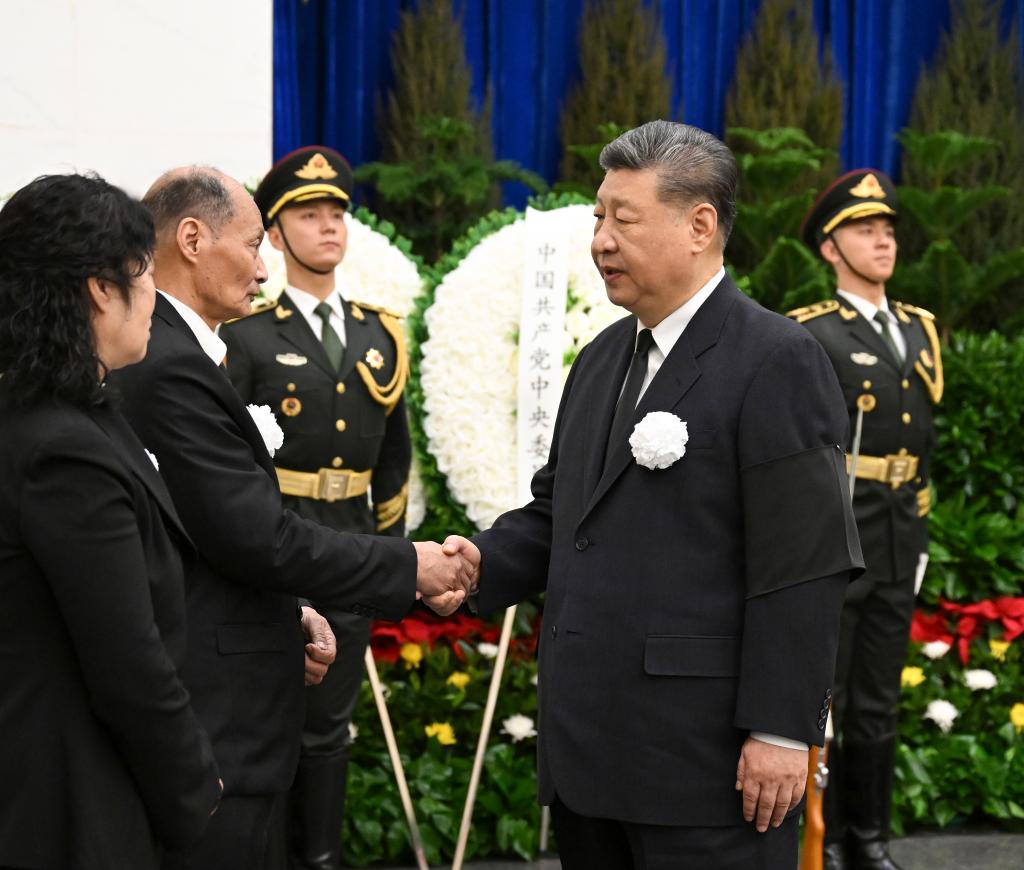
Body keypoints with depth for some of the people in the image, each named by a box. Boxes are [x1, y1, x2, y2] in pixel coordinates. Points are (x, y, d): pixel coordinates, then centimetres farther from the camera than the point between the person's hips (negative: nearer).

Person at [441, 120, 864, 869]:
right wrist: (485, 562, 0)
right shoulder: (602, 359, 15)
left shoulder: (776, 363, -10)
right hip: (587, 750, 8)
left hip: (708, 757, -7)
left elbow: (804, 567, -14)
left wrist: (781, 730, -17)